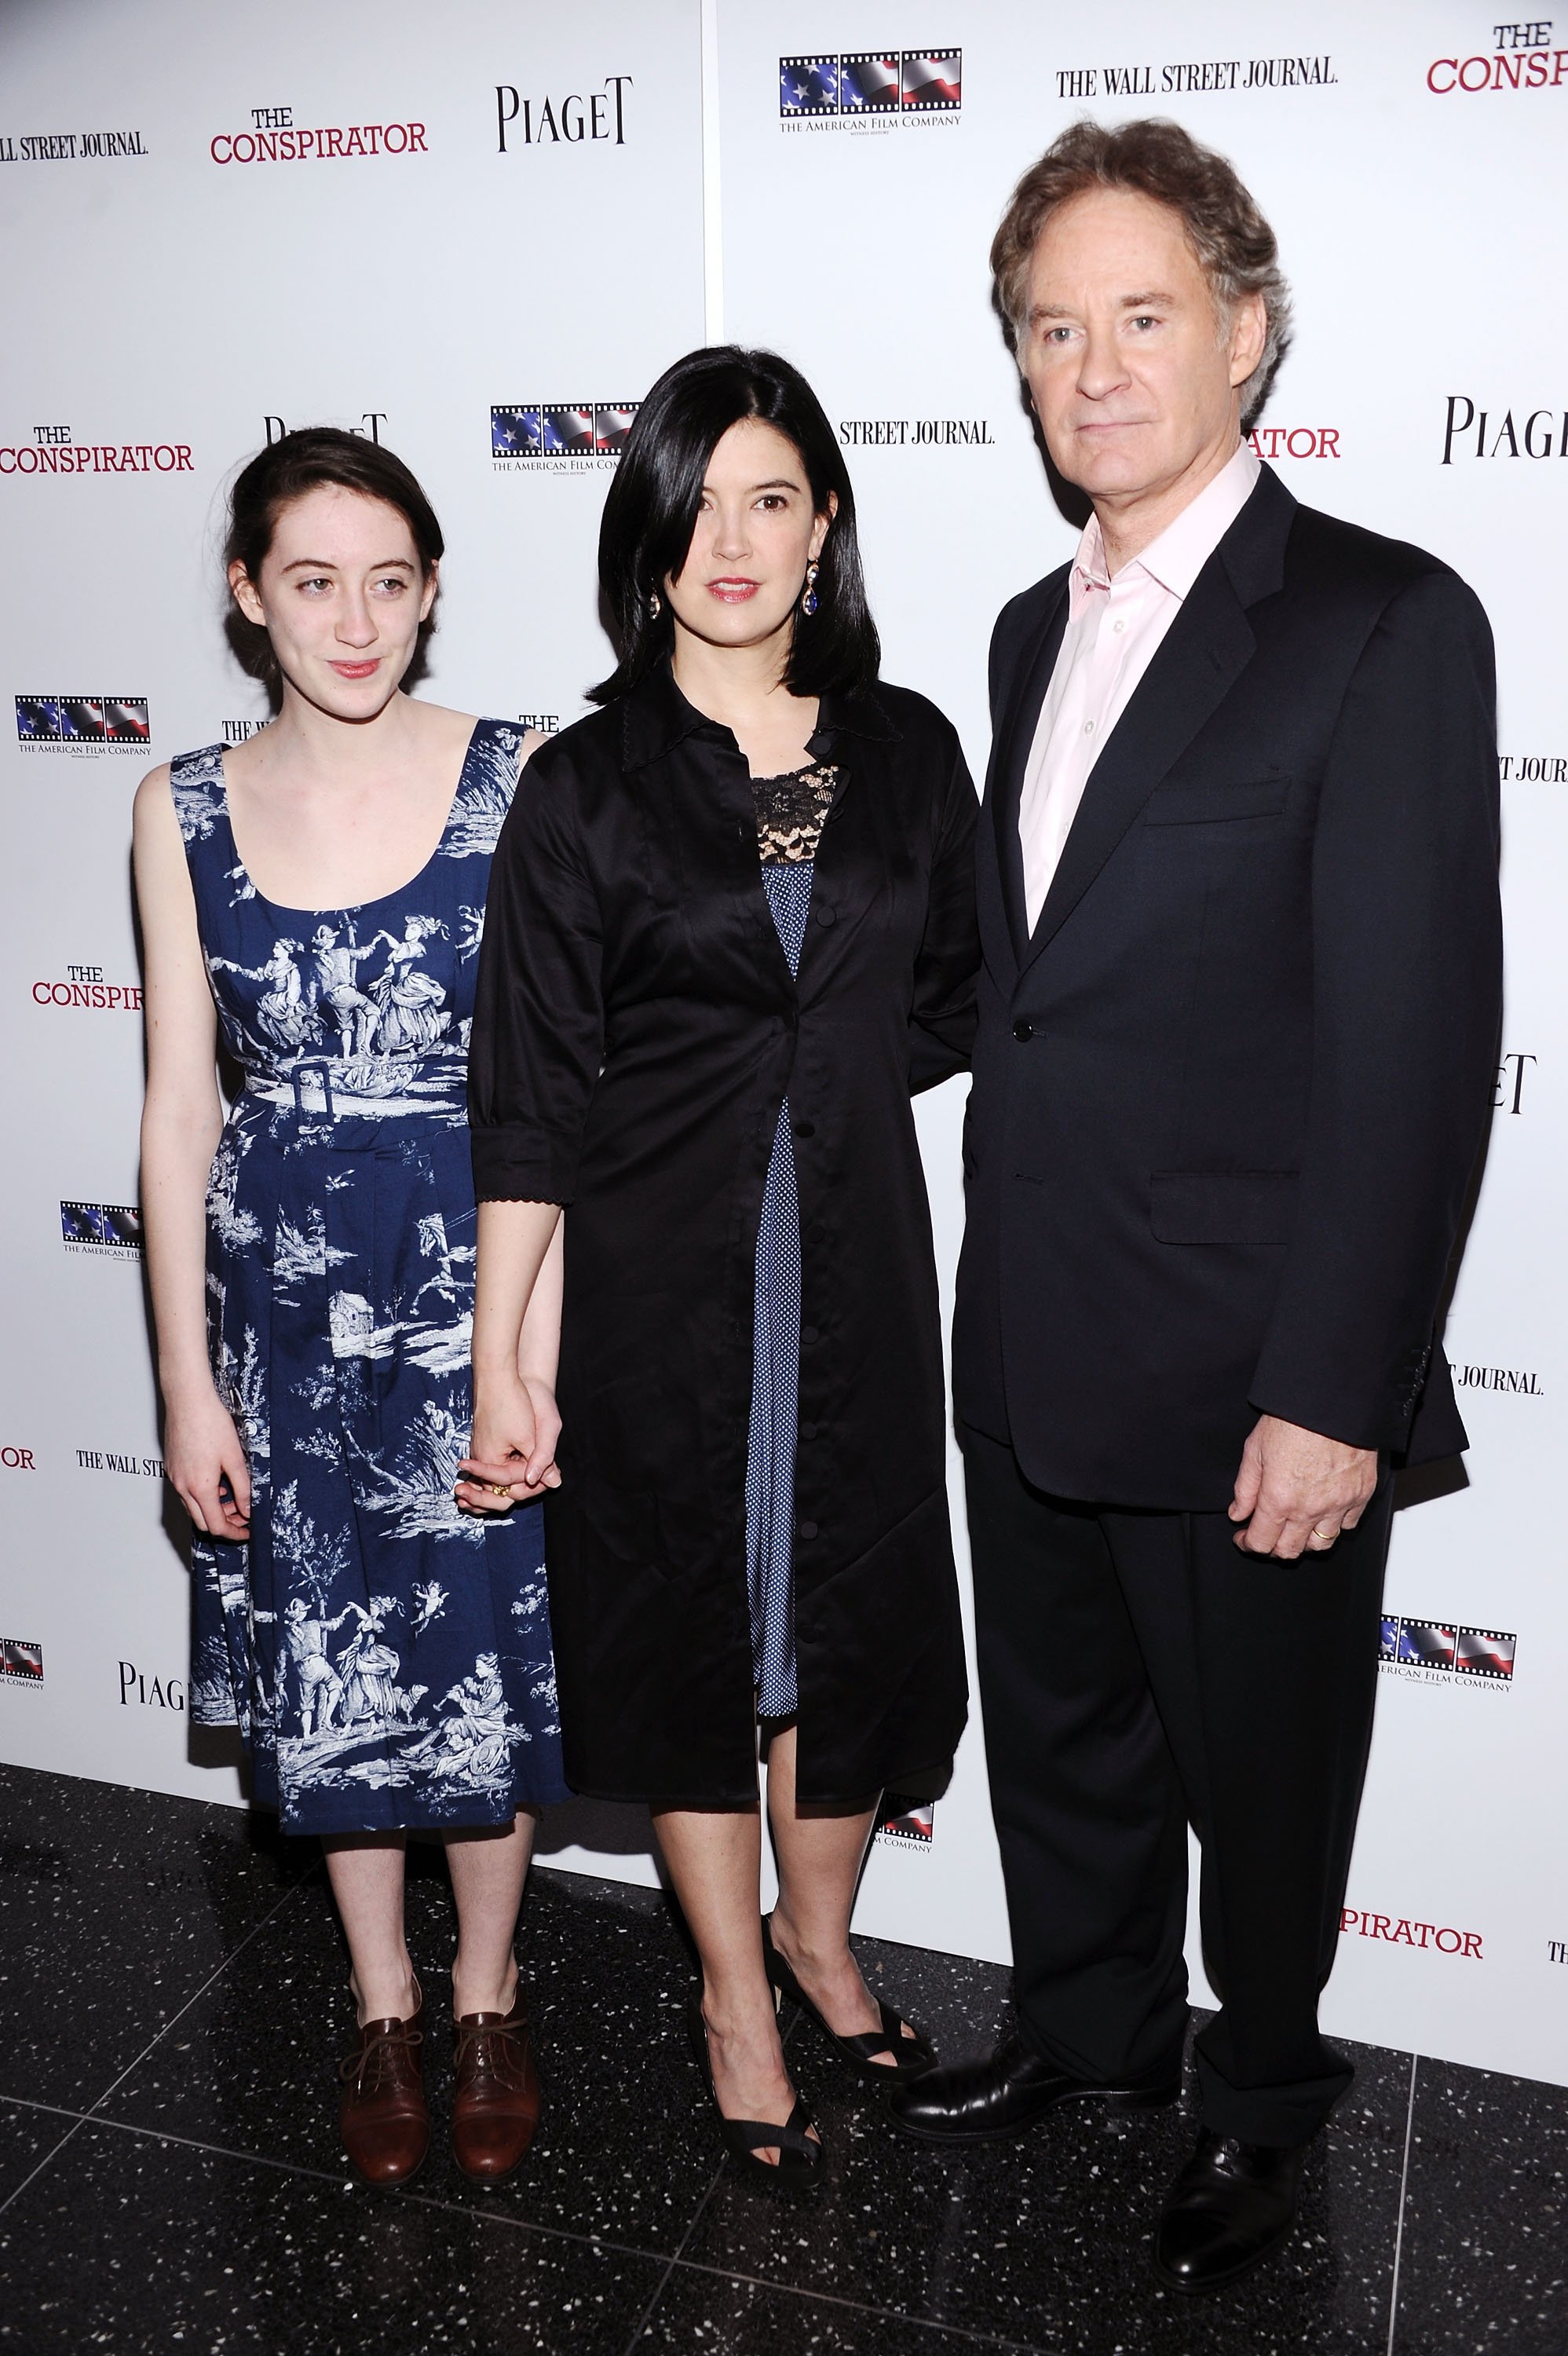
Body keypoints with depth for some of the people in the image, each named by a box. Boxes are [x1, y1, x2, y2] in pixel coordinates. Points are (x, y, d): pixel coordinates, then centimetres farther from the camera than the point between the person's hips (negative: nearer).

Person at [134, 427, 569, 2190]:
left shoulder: (514, 779, -7)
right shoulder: (186, 808, 0)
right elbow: (179, 1107, 1)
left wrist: (536, 1359, -12)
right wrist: (186, 1377, 0)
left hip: (474, 1275, -2)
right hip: (280, 1289, 2)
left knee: (486, 1653, 10)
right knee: (326, 1661, 14)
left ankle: (486, 1995, 36)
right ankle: (383, 2001, 38)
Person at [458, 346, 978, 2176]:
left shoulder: (906, 752, 2)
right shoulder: (584, 789, -7)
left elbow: (947, 1000, 14)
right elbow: (531, 1096, -9)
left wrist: (807, 1077, 3)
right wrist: (502, 1362, -12)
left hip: (855, 1257, 3)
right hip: (658, 1272, -2)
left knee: (846, 1601, 15)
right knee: (688, 1611, 11)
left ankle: (818, 1933, 42)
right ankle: (734, 1992, 34)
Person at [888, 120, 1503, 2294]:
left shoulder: (1385, 628, -12)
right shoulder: (1037, 630, 11)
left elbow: (1417, 1046, -17)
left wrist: (1334, 1396, -19)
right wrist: (1000, 1289, 13)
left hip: (1247, 1383, -6)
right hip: (1029, 1358, 7)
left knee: (1261, 1776, 16)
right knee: (1059, 1741, 23)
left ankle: (1264, 2094, 42)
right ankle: (1093, 2029, 48)